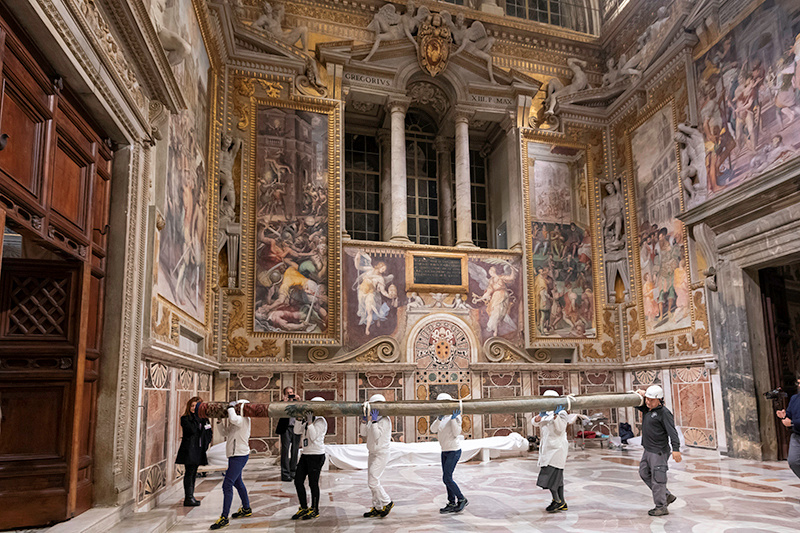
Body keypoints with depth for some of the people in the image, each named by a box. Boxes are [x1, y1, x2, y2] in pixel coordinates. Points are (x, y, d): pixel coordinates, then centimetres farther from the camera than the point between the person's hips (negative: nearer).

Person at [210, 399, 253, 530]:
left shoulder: (243, 420, -17)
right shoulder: (236, 421, 13)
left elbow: (233, 419, -38)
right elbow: (225, 432, 18)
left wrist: (231, 407, -22)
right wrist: (220, 421, 9)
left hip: (239, 456, -11)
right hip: (234, 455, 11)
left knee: (227, 485, -13)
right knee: (237, 482, 24)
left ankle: (224, 518, -8)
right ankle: (246, 509, 41)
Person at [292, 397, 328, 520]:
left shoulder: (321, 421, -12)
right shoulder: (308, 420, 13)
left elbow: (314, 436, -22)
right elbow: (297, 431, 7)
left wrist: (309, 422, -24)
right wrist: (300, 418, -3)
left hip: (316, 455, -8)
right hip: (305, 454, 8)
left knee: (313, 483, 1)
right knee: (298, 481, 9)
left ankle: (315, 510, 16)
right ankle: (303, 508, 22)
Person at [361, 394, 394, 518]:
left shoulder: (385, 420, -14)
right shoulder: (373, 419, 12)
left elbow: (377, 436, -22)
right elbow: (364, 434, 10)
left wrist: (374, 421, -24)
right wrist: (364, 420, -1)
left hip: (381, 454, -9)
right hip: (372, 454, 9)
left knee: (373, 481, -13)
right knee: (372, 482, 10)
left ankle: (387, 503, 3)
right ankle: (377, 508, 18)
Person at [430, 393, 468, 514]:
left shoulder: (456, 416, -13)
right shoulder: (442, 418, 8)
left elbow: (456, 434, -20)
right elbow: (433, 430, -6)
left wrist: (453, 419, -29)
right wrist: (439, 418, -23)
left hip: (454, 450, -8)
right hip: (445, 451, 8)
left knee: (446, 478, -9)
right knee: (447, 478, 9)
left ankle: (462, 499, 5)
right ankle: (452, 503, 16)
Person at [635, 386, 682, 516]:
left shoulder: (664, 413, -14)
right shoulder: (646, 409, 9)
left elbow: (672, 432, -20)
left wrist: (676, 449, -31)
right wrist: (641, 394, -2)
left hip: (659, 451, -9)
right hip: (648, 450, 9)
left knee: (657, 478, -5)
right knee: (644, 474, 15)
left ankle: (661, 507, 6)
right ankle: (667, 496, 26)